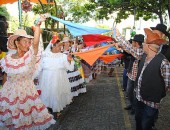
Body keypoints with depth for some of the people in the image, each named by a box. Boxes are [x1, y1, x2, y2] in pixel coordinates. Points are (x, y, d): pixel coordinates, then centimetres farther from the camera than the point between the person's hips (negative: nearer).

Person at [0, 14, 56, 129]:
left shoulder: (30, 56, -13)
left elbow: (35, 42, -30)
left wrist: (38, 24, -42)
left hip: (27, 91, -1)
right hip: (10, 92, 2)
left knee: (27, 118, 7)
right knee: (11, 119, 14)